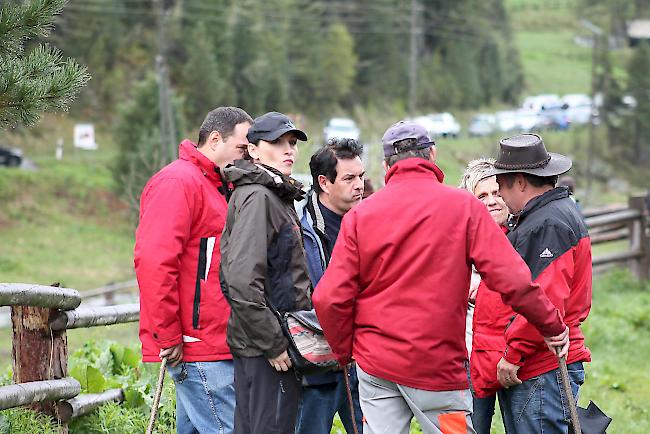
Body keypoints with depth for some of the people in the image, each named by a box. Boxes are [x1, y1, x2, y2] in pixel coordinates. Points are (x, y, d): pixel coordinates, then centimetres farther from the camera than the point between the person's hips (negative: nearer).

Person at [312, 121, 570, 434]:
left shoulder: (360, 214, 2)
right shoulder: (463, 206, -4)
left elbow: (330, 298, -5)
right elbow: (511, 279, -11)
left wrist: (345, 351, 11)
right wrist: (552, 326, 2)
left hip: (374, 364, 3)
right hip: (438, 366, -2)